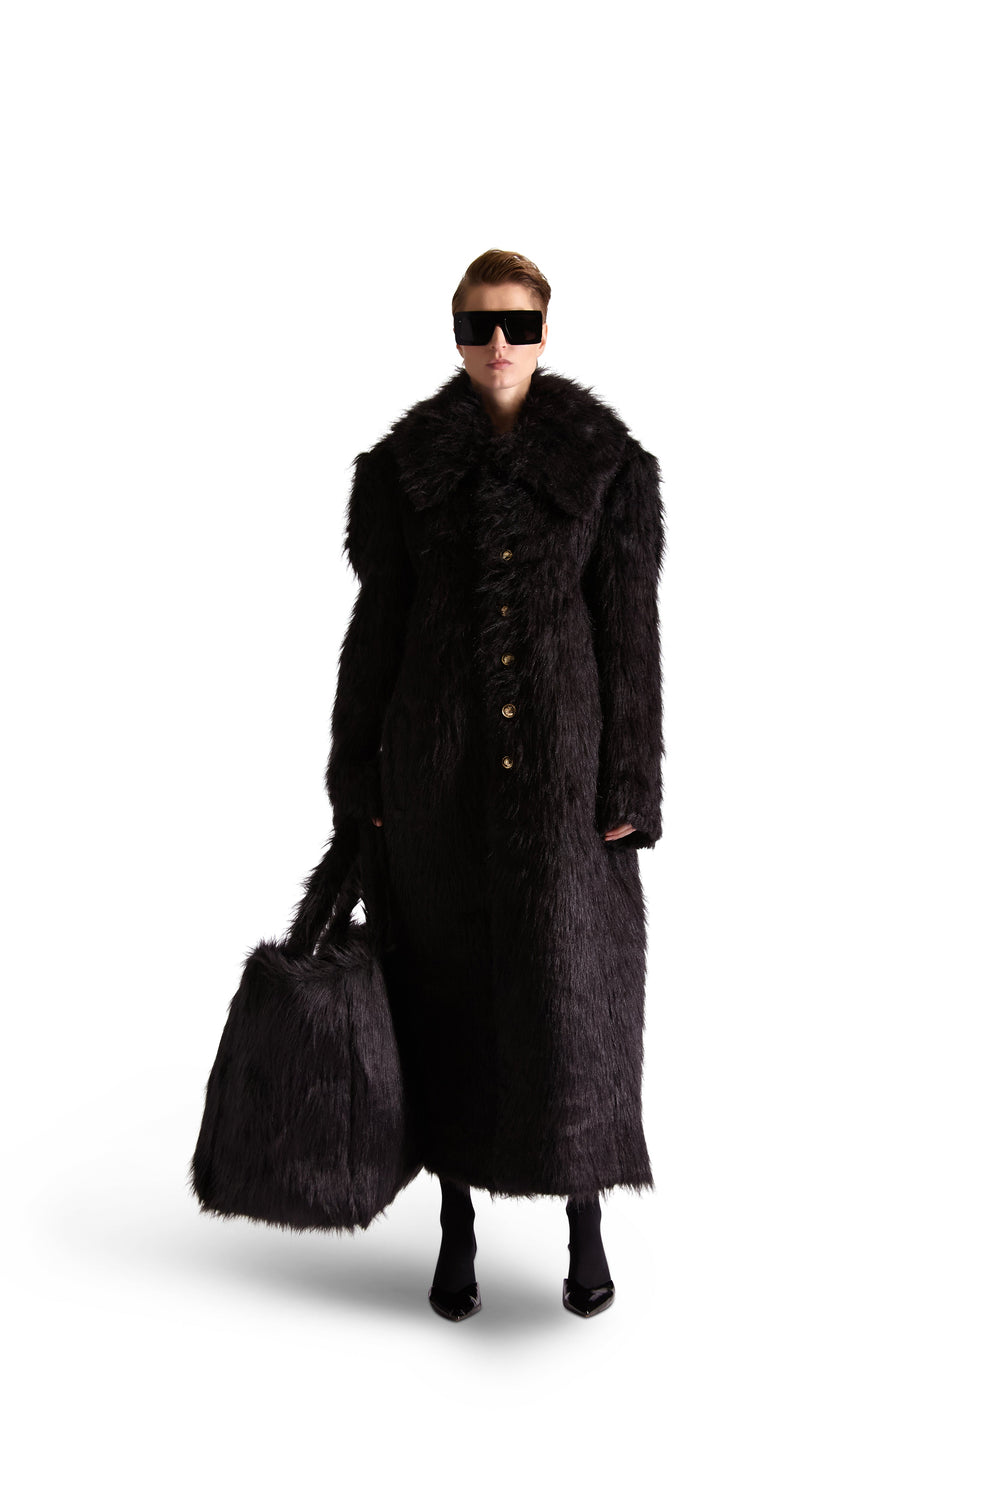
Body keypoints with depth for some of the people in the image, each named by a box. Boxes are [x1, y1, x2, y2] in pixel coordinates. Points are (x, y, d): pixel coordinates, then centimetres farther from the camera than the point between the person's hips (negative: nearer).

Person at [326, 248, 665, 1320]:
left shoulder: (608, 464, 2)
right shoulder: (406, 463, 5)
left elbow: (630, 632, 0)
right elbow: (377, 624, 6)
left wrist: (630, 786, -6)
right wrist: (358, 781, 3)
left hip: (561, 758, -1)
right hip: (438, 762, 1)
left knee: (572, 985, -1)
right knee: (448, 987, 7)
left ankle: (587, 1222, 18)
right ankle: (457, 1225, 22)